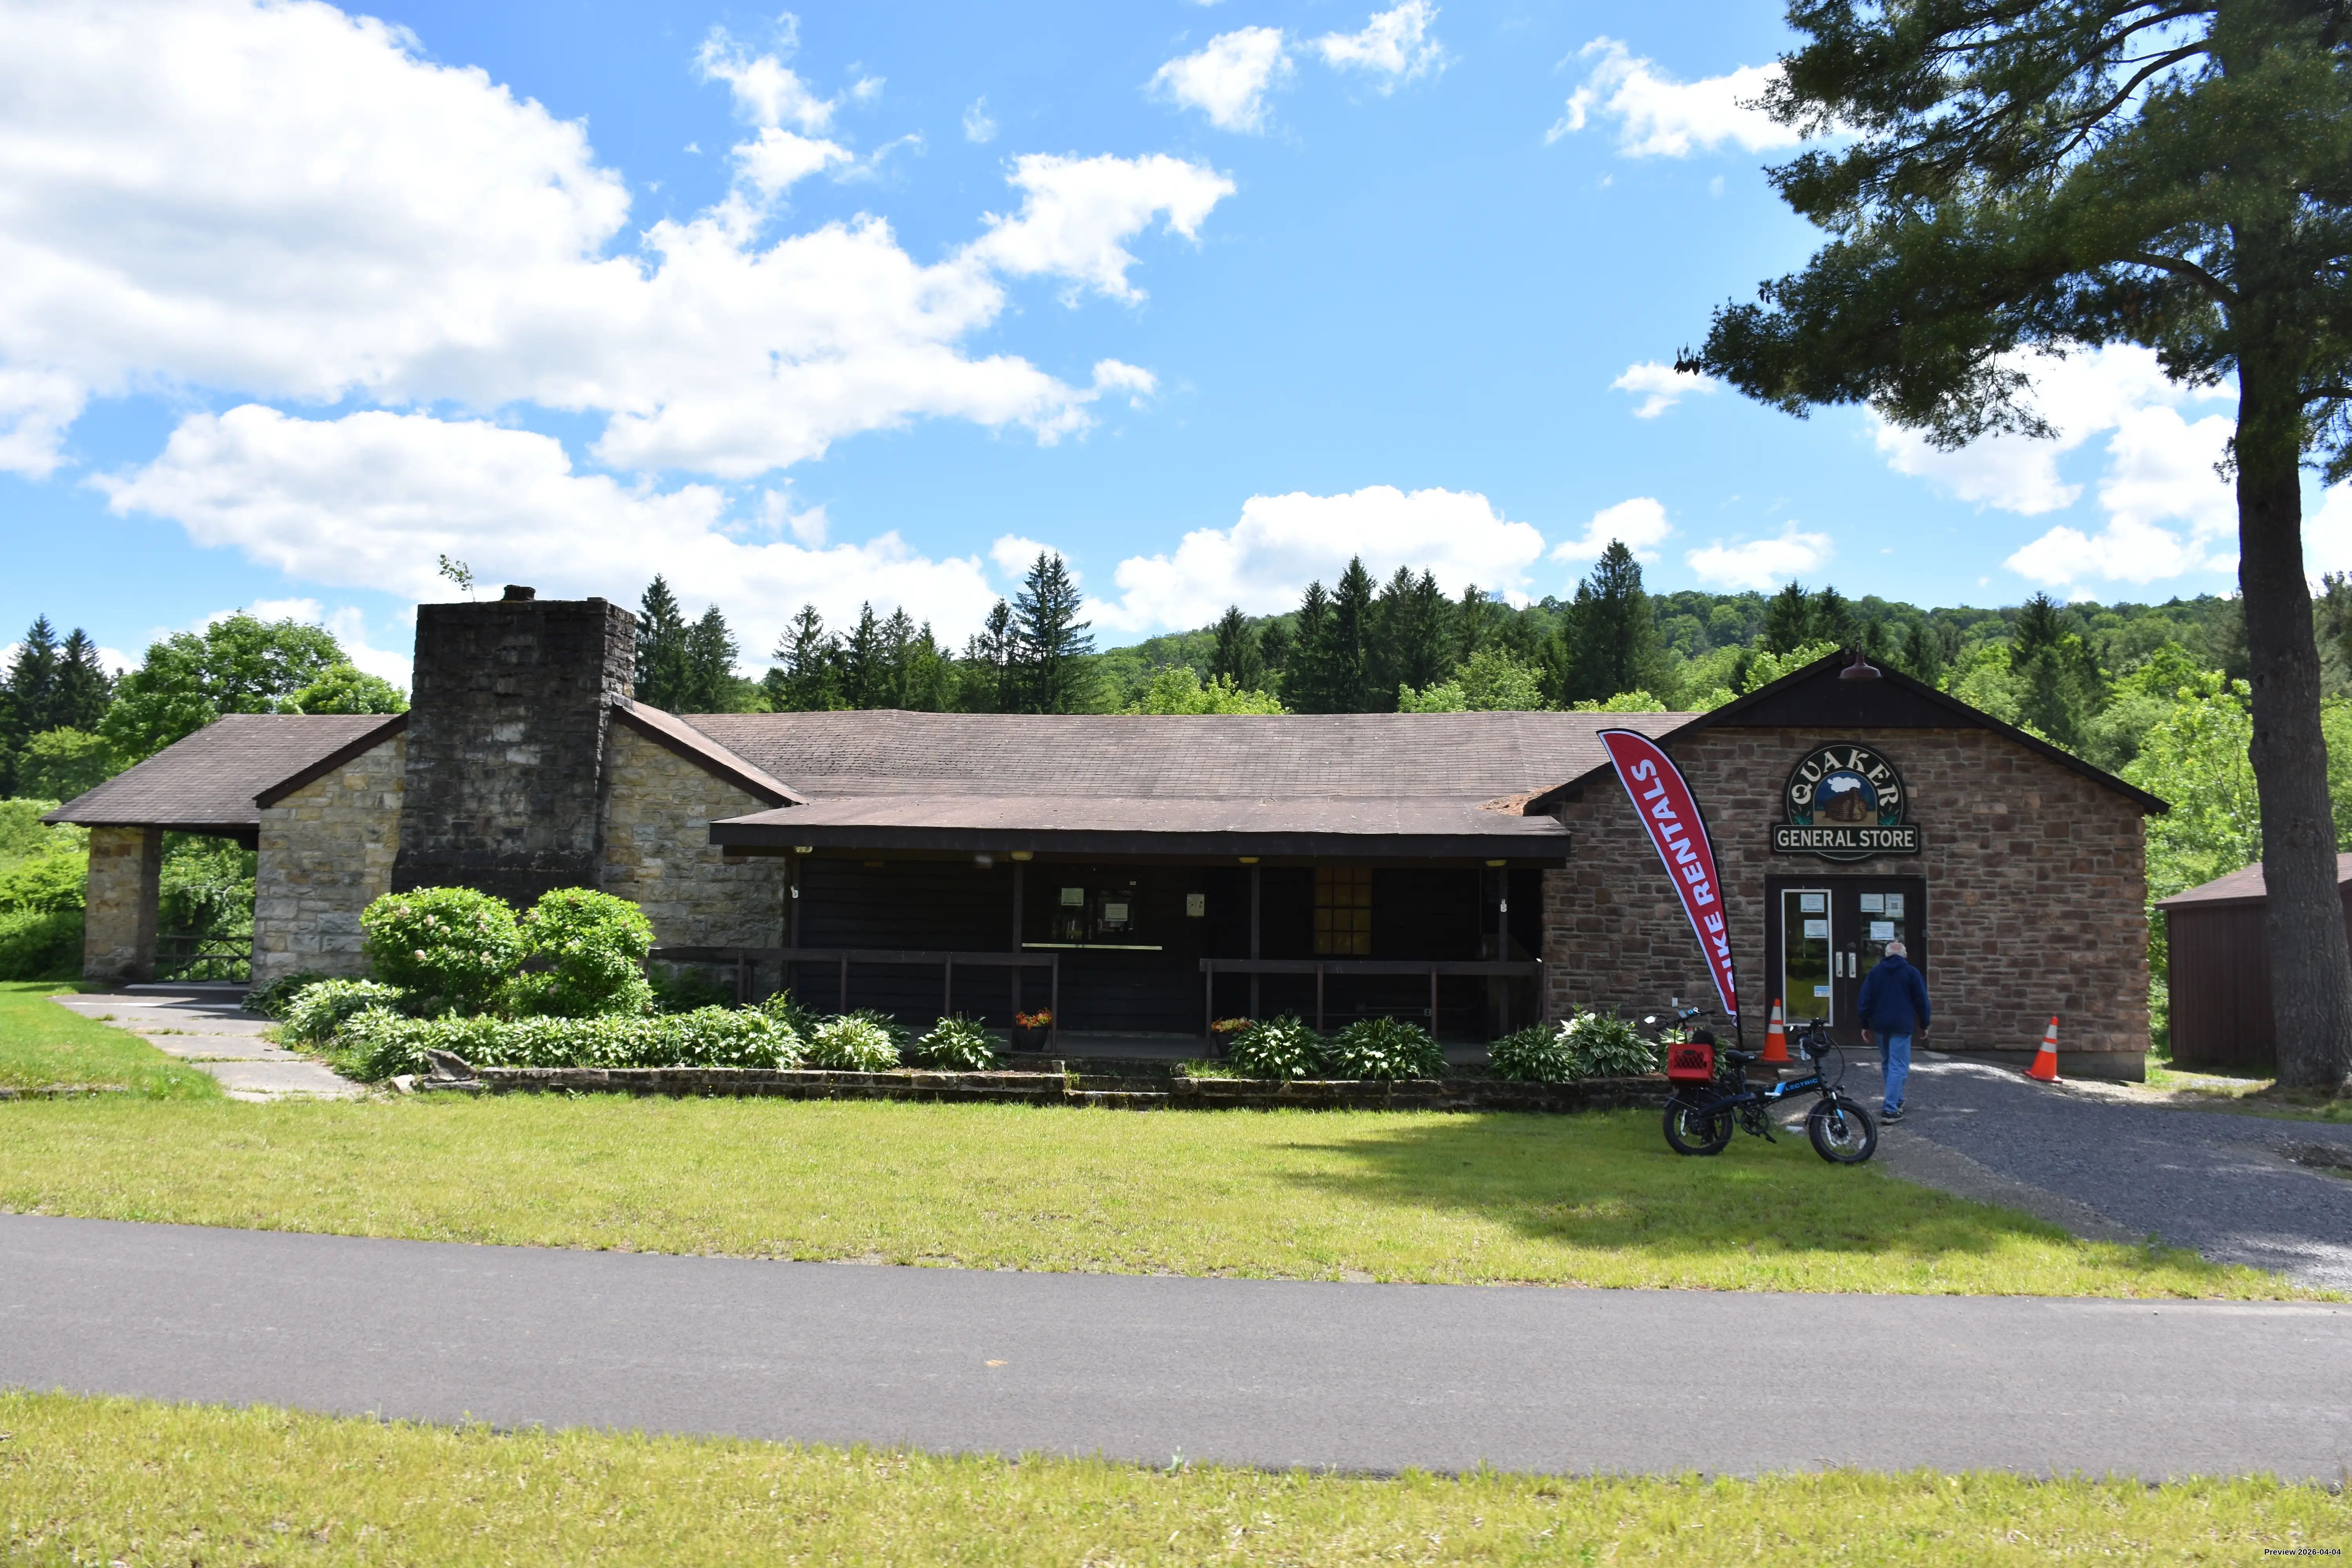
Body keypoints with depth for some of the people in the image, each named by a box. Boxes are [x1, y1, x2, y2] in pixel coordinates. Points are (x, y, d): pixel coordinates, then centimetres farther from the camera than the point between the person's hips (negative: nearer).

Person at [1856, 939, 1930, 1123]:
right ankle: (1890, 1109, -14)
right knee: (1898, 1067, -6)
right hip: (1902, 1027, -4)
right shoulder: (1911, 973, -1)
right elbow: (1921, 1001, 0)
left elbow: (1865, 1001, 4)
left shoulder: (1875, 973, 7)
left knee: (1887, 1064, 20)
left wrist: (1865, 1026, 9)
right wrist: (1924, 1025, 10)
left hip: (1880, 1026, 4)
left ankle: (1896, 1101, 29)